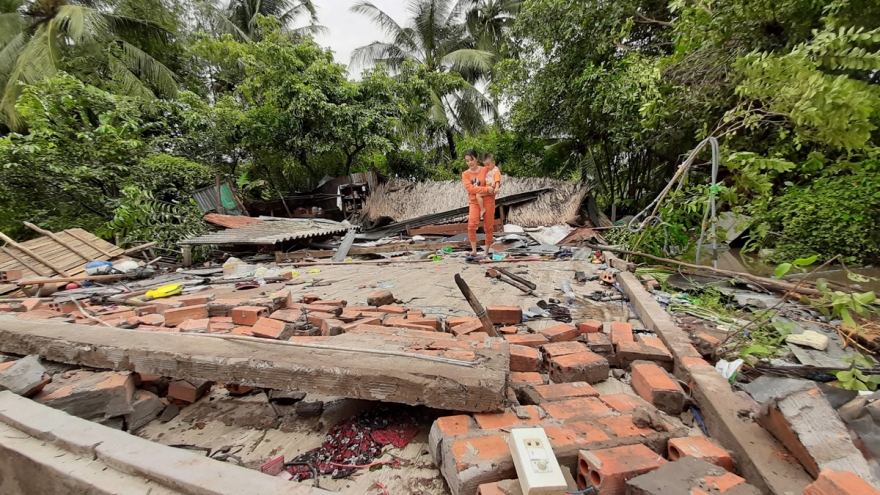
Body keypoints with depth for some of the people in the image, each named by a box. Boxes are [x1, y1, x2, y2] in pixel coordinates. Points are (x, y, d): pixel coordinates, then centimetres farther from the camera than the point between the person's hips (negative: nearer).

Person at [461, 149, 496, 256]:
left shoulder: (485, 170, 0)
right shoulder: (465, 174, 1)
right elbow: (470, 188, -13)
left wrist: (493, 189, -18)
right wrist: (486, 189, -21)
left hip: (488, 201, 0)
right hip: (474, 202, 0)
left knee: (488, 227, 5)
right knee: (472, 225, -20)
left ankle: (487, 251, 17)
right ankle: (474, 249, -9)